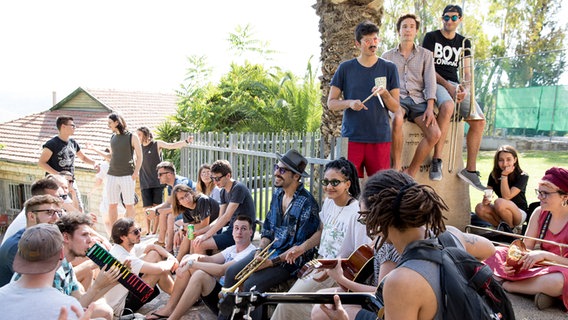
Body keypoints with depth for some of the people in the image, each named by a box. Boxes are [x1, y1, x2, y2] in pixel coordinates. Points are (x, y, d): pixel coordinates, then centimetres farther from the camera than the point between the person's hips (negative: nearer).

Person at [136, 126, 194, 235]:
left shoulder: (157, 144, -1)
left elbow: (172, 145, -13)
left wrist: (186, 141, -27)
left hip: (157, 181, -3)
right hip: (145, 183, 3)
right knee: (147, 209, 0)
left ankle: (154, 232, 11)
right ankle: (148, 232, 13)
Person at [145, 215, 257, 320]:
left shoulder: (251, 252, -14)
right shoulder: (232, 249, 16)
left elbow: (221, 270, -25)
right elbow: (211, 259, 6)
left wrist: (192, 264, -20)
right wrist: (195, 257, -15)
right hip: (218, 289, 9)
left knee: (200, 275, -33)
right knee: (188, 258, 1)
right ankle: (169, 308, 1)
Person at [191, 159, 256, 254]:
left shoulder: (238, 188, -17)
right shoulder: (223, 191, 12)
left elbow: (227, 217, -22)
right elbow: (220, 218, 12)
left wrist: (205, 235, -21)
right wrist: (200, 231, 0)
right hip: (232, 228, 9)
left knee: (200, 245, -18)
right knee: (195, 240, 10)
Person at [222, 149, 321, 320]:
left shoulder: (306, 203, -20)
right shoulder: (277, 194, 5)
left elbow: (301, 248, -19)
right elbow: (268, 228, 11)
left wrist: (272, 262, -20)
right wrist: (260, 251, -5)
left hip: (291, 259, -8)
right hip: (269, 249, 8)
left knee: (251, 284, -23)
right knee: (231, 273, -3)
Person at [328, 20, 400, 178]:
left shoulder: (389, 68, 6)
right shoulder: (345, 68, 5)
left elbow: (395, 108, 6)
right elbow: (331, 103, 5)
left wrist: (385, 94, -14)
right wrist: (350, 103, -13)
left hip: (380, 137, 1)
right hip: (351, 137, 0)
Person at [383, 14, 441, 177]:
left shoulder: (425, 55, 17)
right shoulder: (387, 56, 17)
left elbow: (430, 82, 6)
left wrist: (430, 107, -10)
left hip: (418, 99, 2)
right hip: (396, 98, -1)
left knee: (435, 134, -23)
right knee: (397, 119, -38)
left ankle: (411, 172, -9)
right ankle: (396, 166, -25)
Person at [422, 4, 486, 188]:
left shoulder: (464, 43, 18)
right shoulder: (431, 37, 4)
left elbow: (468, 72, 12)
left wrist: (465, 90, -10)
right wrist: (448, 86, -16)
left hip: (455, 84, 6)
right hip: (435, 82, -5)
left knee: (479, 121, -12)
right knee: (448, 106, -39)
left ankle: (470, 170, -3)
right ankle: (436, 160, -34)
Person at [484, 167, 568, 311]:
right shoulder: (539, 213, 0)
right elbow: (526, 247, 0)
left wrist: (544, 254, -26)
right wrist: (513, 262, -20)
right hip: (538, 266, 5)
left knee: (556, 281, -42)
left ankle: (505, 285, -17)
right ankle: (536, 288, -19)